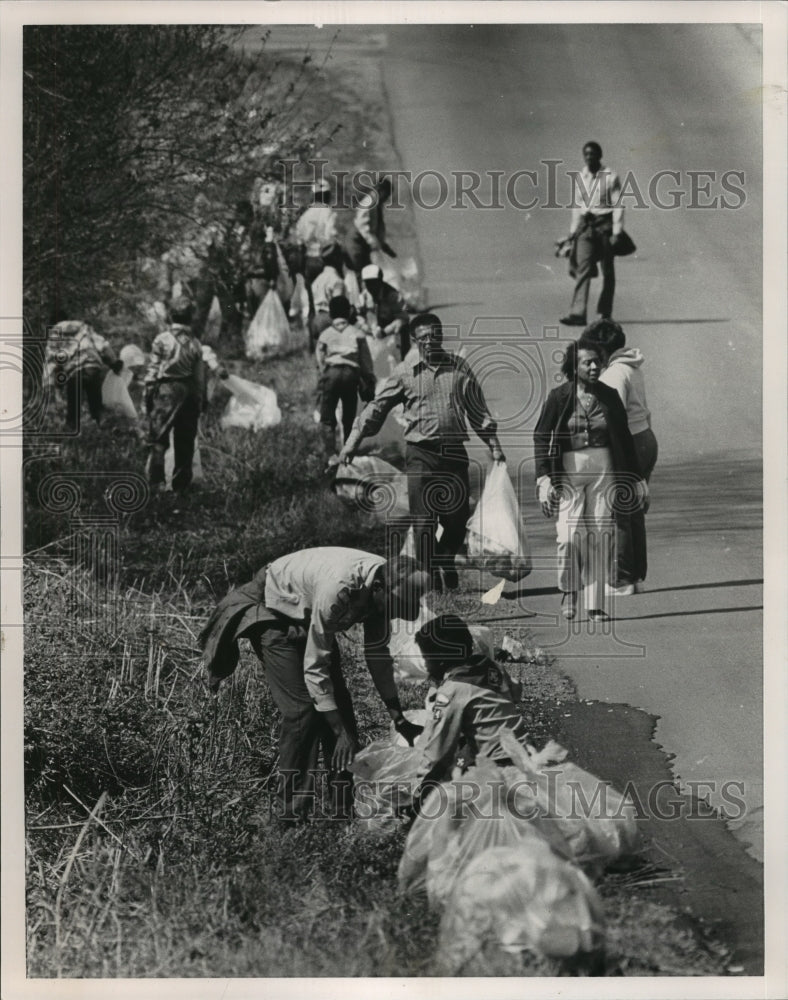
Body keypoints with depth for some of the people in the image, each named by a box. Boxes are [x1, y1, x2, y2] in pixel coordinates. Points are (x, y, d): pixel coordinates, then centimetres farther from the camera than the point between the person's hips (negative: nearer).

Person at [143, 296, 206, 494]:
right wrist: (200, 400, 15)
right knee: (185, 440, 10)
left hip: (165, 390, -3)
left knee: (158, 438, -1)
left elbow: (153, 369, -6)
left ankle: (156, 479, -13)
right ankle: (181, 483, 15)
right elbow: (200, 376, 6)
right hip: (188, 393, 3)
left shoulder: (162, 340, -7)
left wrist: (148, 393, 3)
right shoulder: (195, 344, 1)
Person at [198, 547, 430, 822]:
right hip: (273, 612, -8)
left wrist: (398, 718, -6)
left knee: (339, 703, 2)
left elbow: (378, 654, -4)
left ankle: (346, 805, 9)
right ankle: (294, 812, -10)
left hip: (307, 619, 8)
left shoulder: (385, 582, -19)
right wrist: (342, 734, -33)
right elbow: (314, 668, -35)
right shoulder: (336, 590, -42)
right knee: (302, 708, -16)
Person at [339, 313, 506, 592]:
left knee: (458, 518, 6)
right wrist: (352, 442, 3)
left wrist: (494, 446, 12)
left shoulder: (460, 368, 8)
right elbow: (376, 408, 8)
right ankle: (430, 578, -3)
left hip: (455, 451, 2)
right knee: (424, 520, -8)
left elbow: (478, 412, 15)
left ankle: (446, 564, 31)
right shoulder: (405, 372, 3)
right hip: (421, 452, -2)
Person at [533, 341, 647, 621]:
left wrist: (635, 478, 15)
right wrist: (544, 477, -10)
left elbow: (624, 439, 14)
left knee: (600, 535, 0)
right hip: (570, 469, -2)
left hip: (603, 470, 3)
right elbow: (541, 437, -1)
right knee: (570, 534, -14)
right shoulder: (560, 397, -2)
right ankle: (568, 590, 11)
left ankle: (595, 604, 6)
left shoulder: (609, 396, 6)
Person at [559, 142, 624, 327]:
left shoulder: (610, 177, -4)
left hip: (605, 224, -3)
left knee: (607, 271, 4)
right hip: (586, 226, 3)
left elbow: (618, 205, -6)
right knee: (582, 268, -10)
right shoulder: (581, 177, 11)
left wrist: (616, 232, -11)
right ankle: (578, 313, -19)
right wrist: (573, 231, 15)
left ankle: (605, 313, 14)